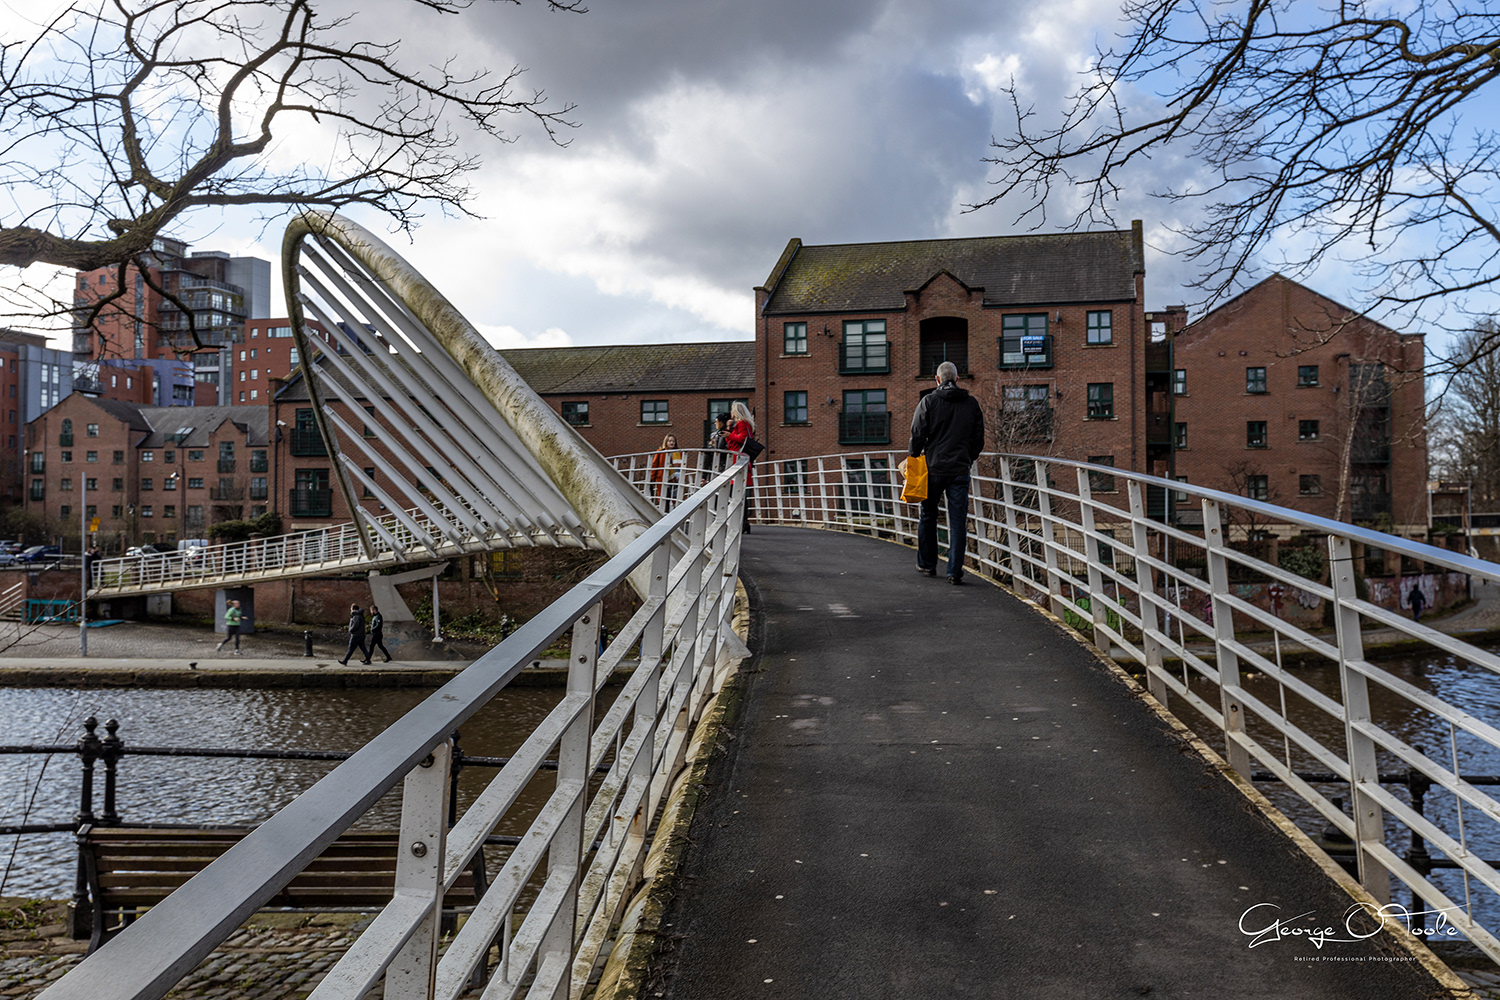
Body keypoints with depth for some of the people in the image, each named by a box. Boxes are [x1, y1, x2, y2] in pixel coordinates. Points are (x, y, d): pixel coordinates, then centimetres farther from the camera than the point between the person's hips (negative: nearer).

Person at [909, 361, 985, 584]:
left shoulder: (928, 401, -4)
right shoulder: (972, 403, 6)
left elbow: (918, 434, -7)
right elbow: (979, 438, 10)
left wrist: (913, 455, 8)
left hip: (933, 468, -1)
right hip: (960, 470, 1)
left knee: (928, 517, 14)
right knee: (958, 521, 2)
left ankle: (927, 565, 24)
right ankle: (955, 571, 0)